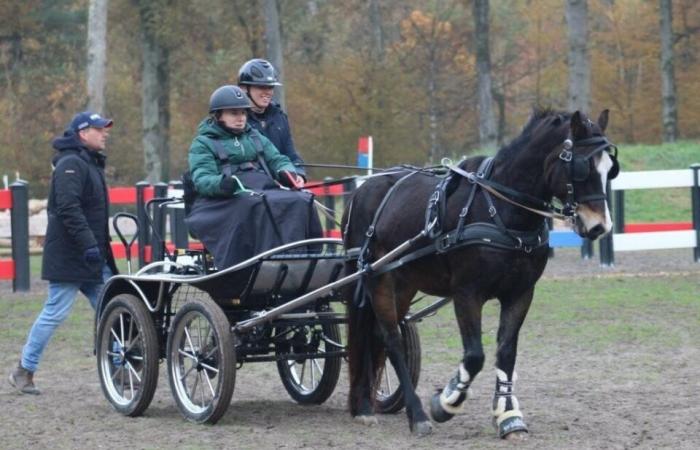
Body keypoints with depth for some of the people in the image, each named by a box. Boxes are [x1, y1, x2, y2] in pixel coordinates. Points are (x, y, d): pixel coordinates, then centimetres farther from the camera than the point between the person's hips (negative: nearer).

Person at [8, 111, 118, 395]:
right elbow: (68, 209, -24)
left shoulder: (90, 163, 18)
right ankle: (24, 371, 4)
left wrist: (102, 249, 21)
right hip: (68, 256, -10)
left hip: (92, 257, 10)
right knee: (55, 313, -5)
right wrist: (88, 244, -28)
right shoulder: (70, 164, -14)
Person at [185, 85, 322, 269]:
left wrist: (287, 172, -4)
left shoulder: (255, 137, 31)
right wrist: (222, 184, -27)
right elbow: (202, 179, -3)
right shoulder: (203, 144, 13)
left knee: (300, 201, -26)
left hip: (265, 189, 5)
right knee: (259, 207, -38)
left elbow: (277, 160, 21)